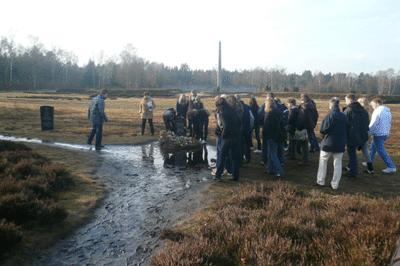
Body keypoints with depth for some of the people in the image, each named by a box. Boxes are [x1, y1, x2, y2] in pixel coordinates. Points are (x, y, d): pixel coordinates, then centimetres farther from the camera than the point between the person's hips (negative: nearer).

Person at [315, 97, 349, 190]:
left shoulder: (329, 116, -15)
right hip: (340, 144, 4)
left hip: (328, 144, -4)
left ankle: (320, 181, 15)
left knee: (323, 161, 12)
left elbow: (322, 130, -15)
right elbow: (347, 131, 8)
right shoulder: (344, 116, 0)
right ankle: (335, 184, 15)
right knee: (338, 163, 10)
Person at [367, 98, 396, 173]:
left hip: (378, 134, -9)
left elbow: (373, 124, -17)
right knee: (372, 148, 21)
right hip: (385, 133, 9)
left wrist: (368, 132, -5)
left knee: (381, 151, -4)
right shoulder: (388, 111, 11)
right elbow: (389, 122, 16)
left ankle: (391, 167, -3)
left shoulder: (378, 111, -17)